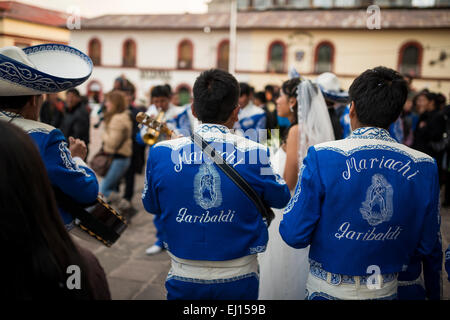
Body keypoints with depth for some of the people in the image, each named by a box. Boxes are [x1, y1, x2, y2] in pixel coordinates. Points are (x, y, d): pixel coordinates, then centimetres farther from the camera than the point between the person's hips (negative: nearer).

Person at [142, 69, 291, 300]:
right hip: (239, 279, 0)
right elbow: (281, 198, 4)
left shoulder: (162, 153, -10)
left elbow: (151, 205, 6)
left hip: (184, 279, 1)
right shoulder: (256, 153, -13)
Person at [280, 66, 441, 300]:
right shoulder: (425, 167, -9)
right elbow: (426, 245, -1)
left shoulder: (322, 157, -20)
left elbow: (294, 235, -17)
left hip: (328, 290, -3)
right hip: (387, 290, 3)